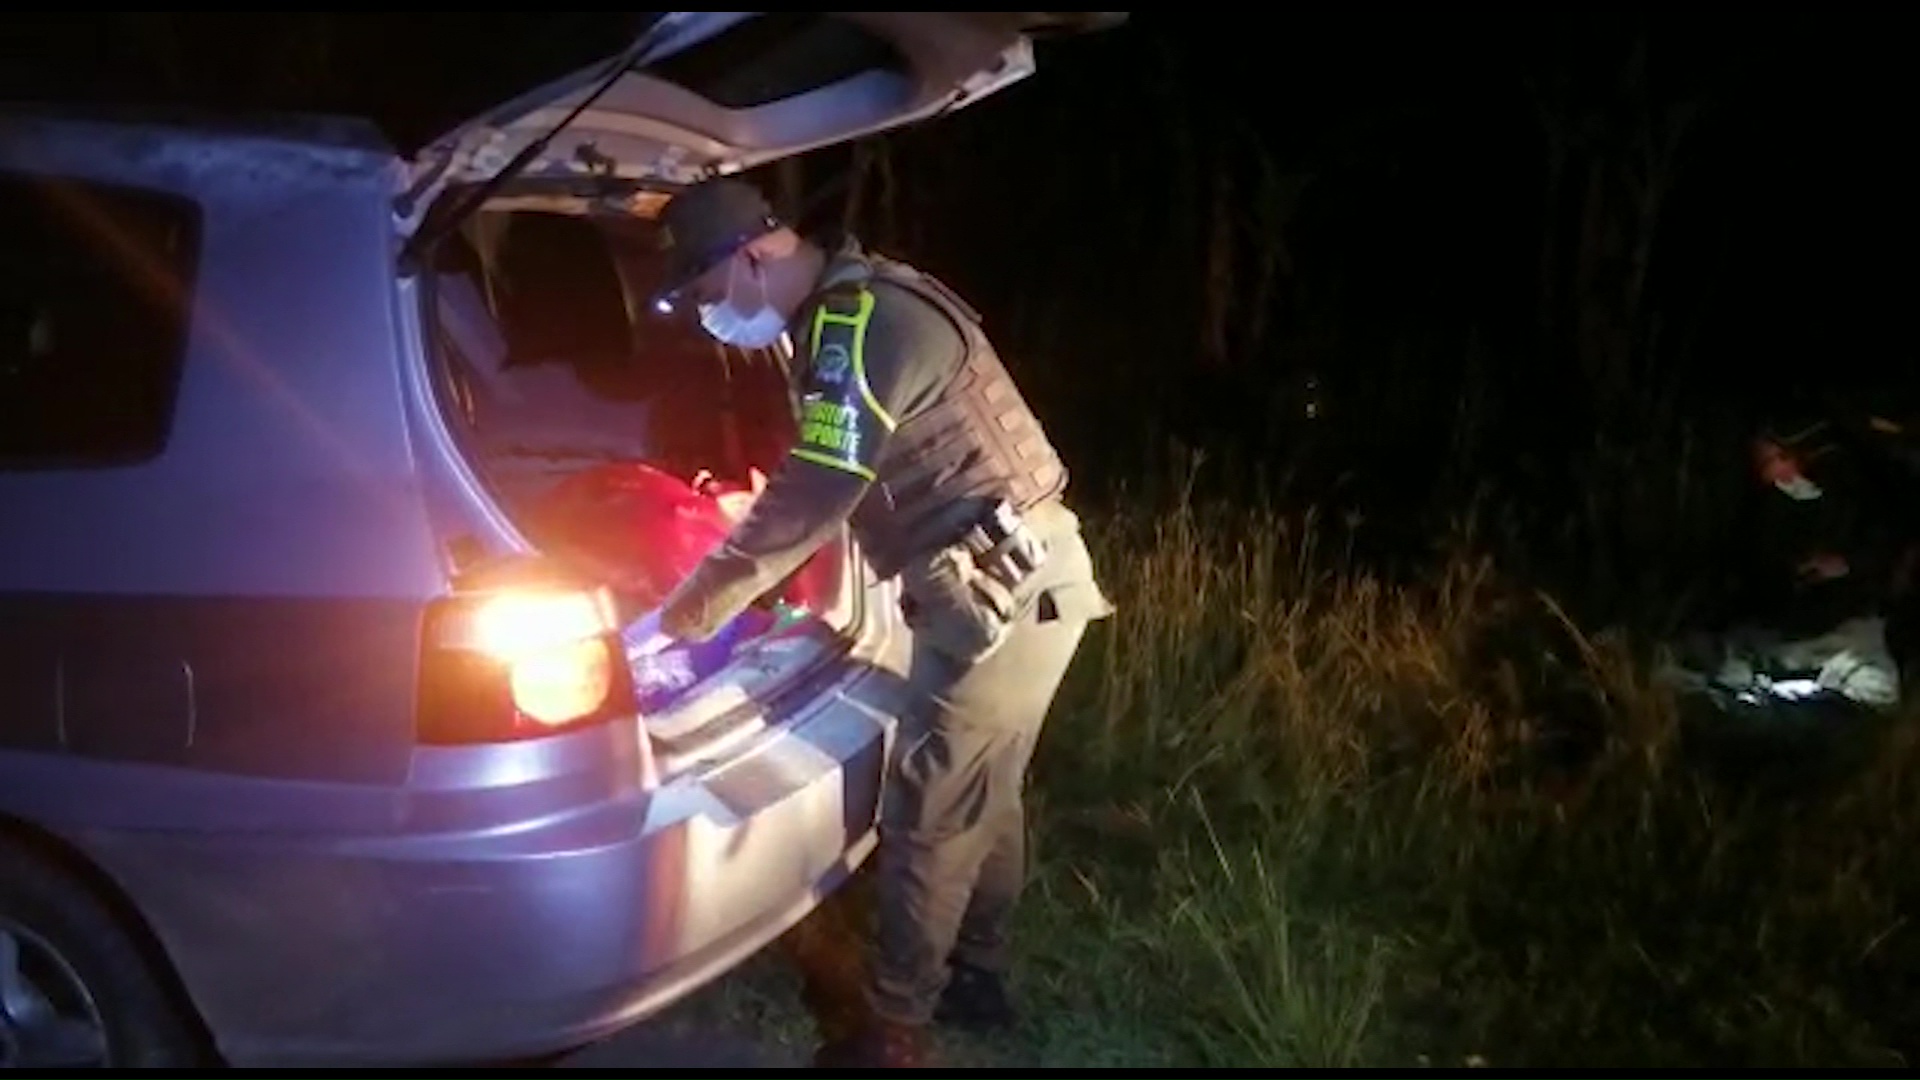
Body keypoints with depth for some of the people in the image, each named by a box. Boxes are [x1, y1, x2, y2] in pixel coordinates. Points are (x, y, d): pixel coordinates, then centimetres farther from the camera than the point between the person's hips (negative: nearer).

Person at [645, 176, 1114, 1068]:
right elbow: (821, 483, 21)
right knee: (982, 797, 20)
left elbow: (813, 495, -22)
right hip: (1016, 577, 10)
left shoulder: (857, 327, -20)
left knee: (927, 813, -3)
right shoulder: (858, 306, 13)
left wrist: (706, 597, -11)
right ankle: (976, 975, 34)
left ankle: (891, 1031, 7)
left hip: (1003, 588, -10)